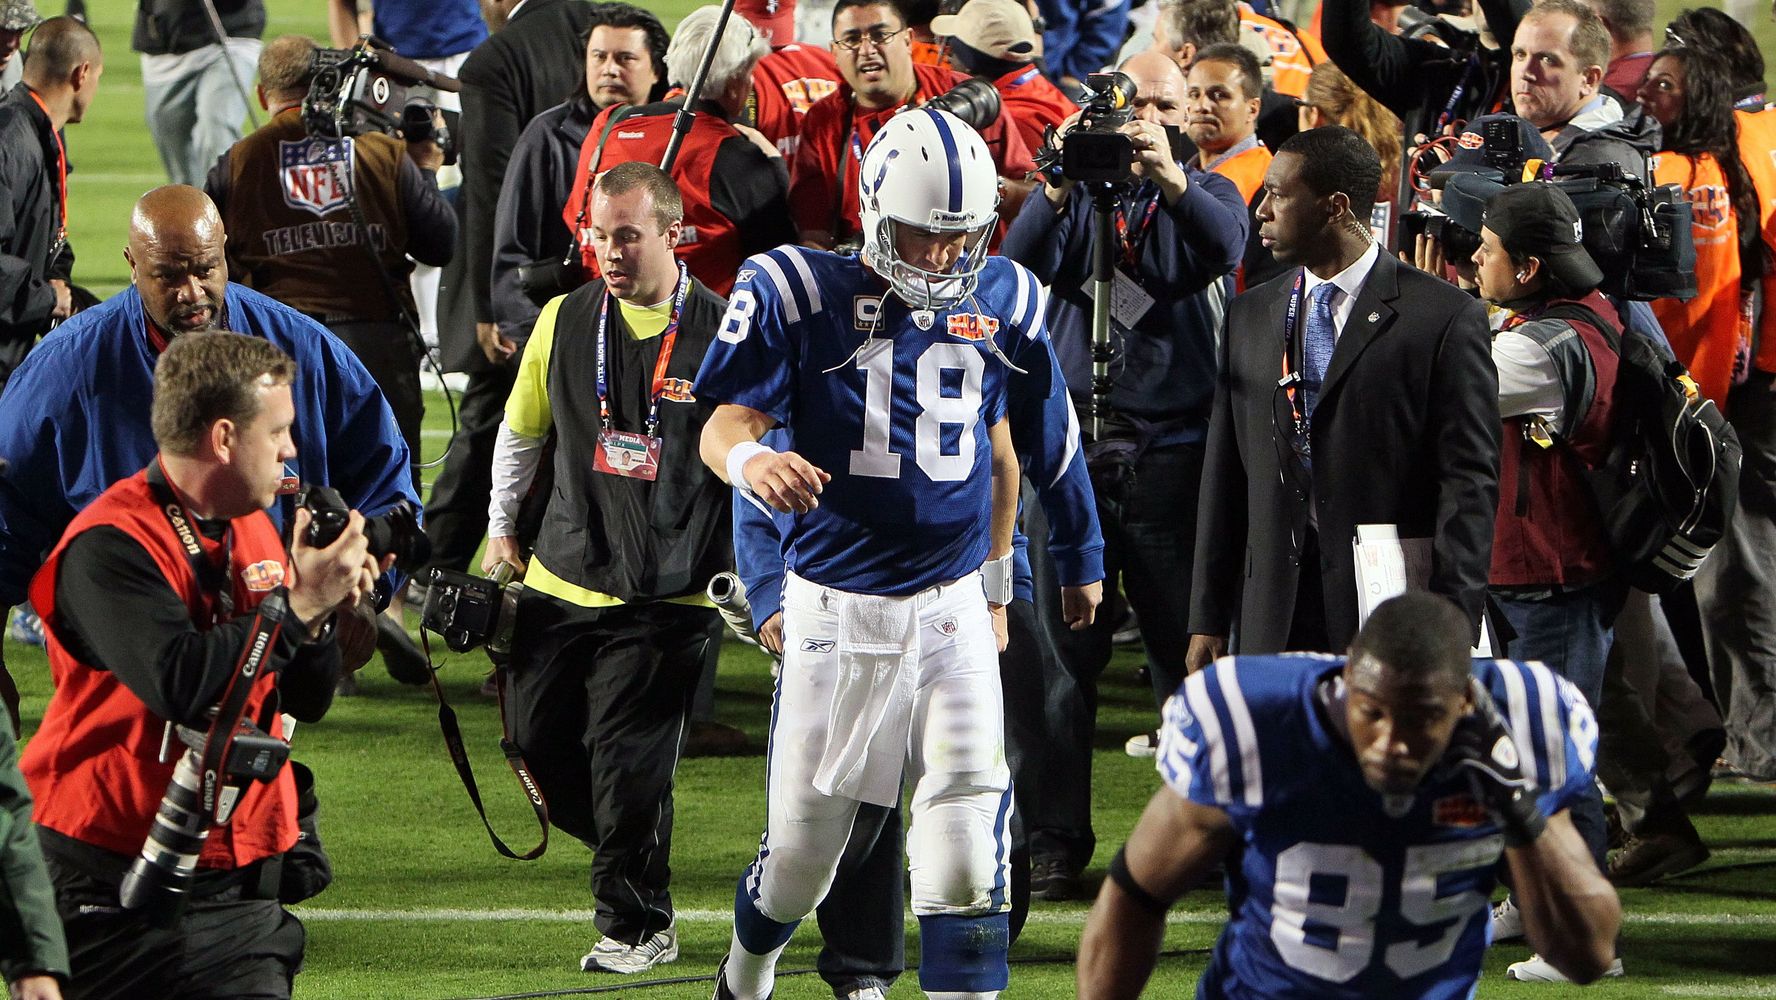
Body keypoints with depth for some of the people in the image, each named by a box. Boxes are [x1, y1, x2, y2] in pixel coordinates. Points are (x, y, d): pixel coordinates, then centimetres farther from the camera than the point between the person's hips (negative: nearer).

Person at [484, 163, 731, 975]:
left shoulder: (722, 335, -7)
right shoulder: (566, 322, 4)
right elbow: (521, 431, 20)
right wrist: (500, 529, 20)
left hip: (667, 595, -4)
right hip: (564, 581, 4)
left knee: (626, 762, -9)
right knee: (542, 742, 5)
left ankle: (636, 924, 8)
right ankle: (633, 860, 30)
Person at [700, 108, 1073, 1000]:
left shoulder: (997, 301, 5)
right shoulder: (801, 295, -8)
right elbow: (724, 425, -11)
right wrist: (752, 460, -36)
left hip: (952, 606, 2)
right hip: (836, 607, -2)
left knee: (968, 811, -13)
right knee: (803, 842, 7)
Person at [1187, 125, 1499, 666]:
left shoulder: (1446, 317, -4)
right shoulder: (1249, 315, 14)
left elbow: (1468, 481, -6)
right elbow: (1225, 477, 14)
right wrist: (1208, 620, 10)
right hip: (1272, 621, 5)